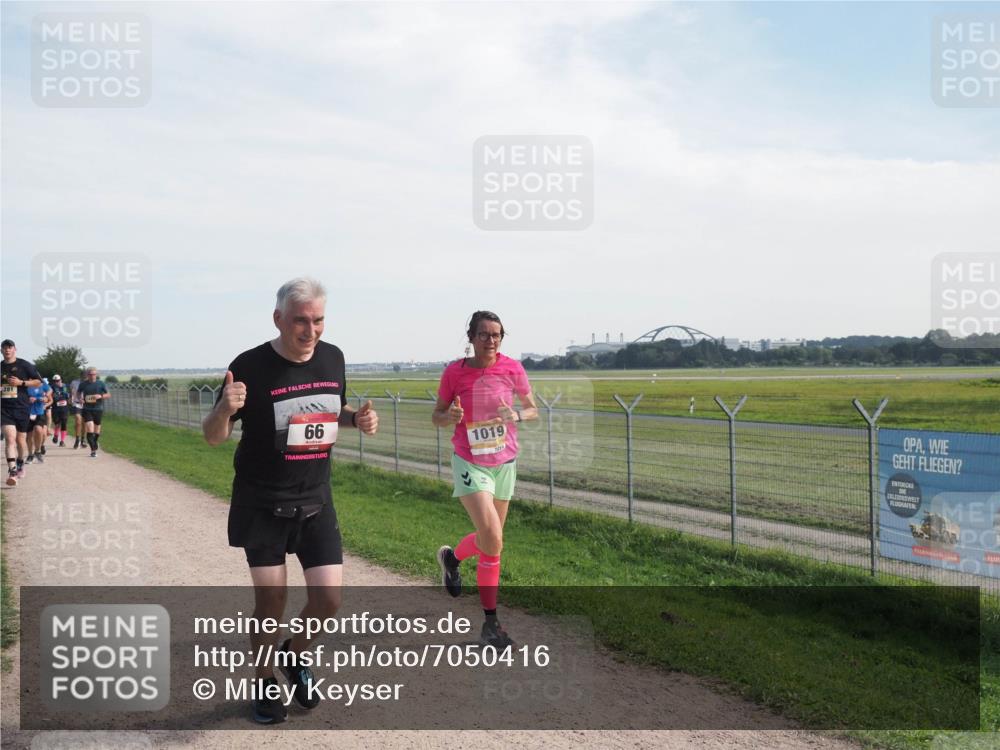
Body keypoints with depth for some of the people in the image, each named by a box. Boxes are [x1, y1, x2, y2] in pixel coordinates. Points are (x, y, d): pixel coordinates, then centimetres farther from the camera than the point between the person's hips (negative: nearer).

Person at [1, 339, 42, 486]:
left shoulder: (24, 365, -2)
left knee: (21, 439, 10)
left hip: (22, 408, -1)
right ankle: (12, 472, -21)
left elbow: (38, 381, -1)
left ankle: (20, 464, 36)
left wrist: (21, 382, -13)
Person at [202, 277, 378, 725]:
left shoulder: (332, 358, 0)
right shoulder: (251, 366, -14)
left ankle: (294, 656, 30)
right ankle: (265, 683, 25)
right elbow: (213, 437, -9)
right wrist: (225, 408, -32)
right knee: (271, 598, -2)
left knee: (329, 599, -1)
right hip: (262, 506, -4)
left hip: (316, 503, 4)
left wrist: (357, 418, -4)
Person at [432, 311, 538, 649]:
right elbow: (437, 416, 2)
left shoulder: (512, 368, -5)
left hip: (505, 462, 4)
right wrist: (450, 417, -21)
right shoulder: (454, 372, -9)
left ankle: (451, 556, 49)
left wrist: (516, 415, -17)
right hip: (470, 463, -4)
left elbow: (533, 410, 5)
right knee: (492, 540, -17)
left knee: (490, 539, 16)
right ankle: (490, 622, -1)